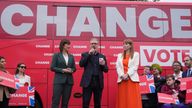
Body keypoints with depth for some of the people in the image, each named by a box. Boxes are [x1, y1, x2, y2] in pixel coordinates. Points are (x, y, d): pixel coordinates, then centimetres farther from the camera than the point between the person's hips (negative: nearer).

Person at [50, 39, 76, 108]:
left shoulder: (71, 56, 12)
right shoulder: (56, 55, 0)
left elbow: (74, 68, 14)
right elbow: (52, 67, -5)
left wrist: (71, 70, -8)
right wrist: (62, 70, -15)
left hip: (69, 80, 4)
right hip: (59, 80, -4)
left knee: (65, 101, 6)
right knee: (56, 100, -7)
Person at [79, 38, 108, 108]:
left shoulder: (102, 56, 13)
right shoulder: (85, 54, 9)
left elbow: (106, 70, 11)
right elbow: (81, 64, -8)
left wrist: (103, 64, -11)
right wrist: (89, 54, -10)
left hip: (98, 83, 2)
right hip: (88, 82, -2)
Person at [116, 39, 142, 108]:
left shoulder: (135, 54, 8)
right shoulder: (120, 55, 17)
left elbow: (135, 66, -3)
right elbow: (118, 67, 6)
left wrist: (127, 74, -14)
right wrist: (122, 75, -10)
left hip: (132, 79, -3)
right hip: (122, 79, 3)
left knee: (133, 99, -5)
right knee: (123, 99, 2)